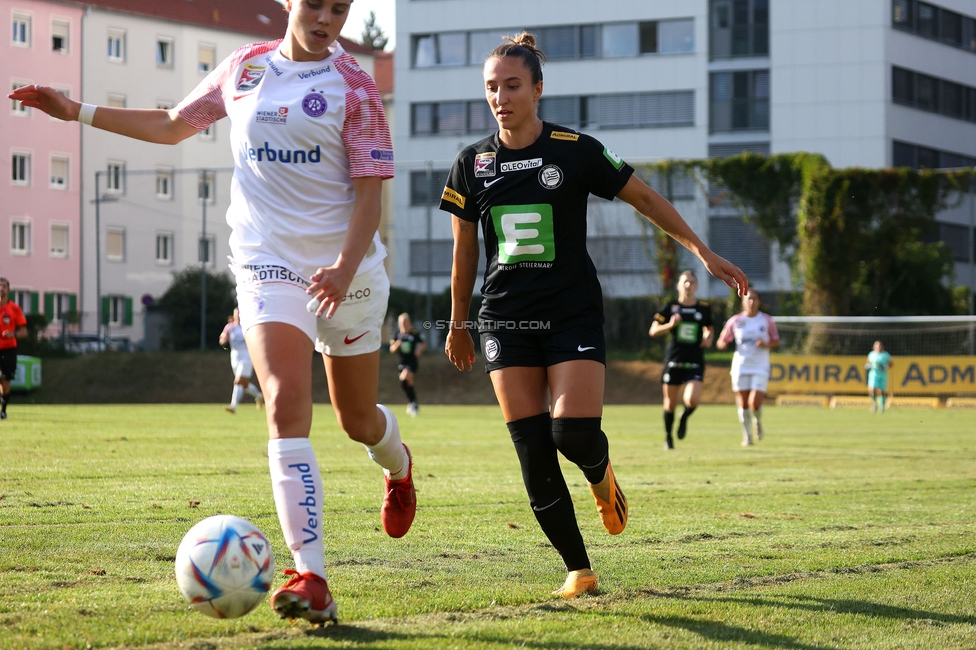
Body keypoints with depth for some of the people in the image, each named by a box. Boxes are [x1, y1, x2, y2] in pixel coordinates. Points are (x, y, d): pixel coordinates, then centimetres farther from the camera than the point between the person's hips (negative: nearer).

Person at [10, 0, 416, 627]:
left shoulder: (353, 86, -4)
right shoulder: (245, 67, 6)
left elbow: (369, 192, -8)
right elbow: (172, 126, 21)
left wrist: (345, 268, -24)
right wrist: (77, 112, 16)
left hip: (348, 270, -1)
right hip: (268, 265, 1)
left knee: (357, 419, 13)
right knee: (287, 406, -19)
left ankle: (399, 465, 54)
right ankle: (312, 580, -27)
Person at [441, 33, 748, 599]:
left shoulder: (576, 151, -4)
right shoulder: (473, 165, 4)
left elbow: (645, 198, 6)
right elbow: (465, 251, 14)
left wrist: (703, 251, 4)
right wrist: (459, 325, 19)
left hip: (573, 314, -2)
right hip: (506, 319, 2)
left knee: (573, 431, -17)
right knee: (532, 451, -6)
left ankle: (601, 474, 21)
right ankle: (579, 569, 4)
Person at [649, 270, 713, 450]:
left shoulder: (704, 308, 5)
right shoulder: (670, 307, 0)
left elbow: (709, 328, 23)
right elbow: (653, 331, 2)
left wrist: (709, 338, 1)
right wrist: (669, 325, -16)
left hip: (695, 362, 0)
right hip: (673, 361, 0)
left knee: (692, 400, -18)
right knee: (670, 403, 5)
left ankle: (684, 417, 17)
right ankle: (668, 437, 26)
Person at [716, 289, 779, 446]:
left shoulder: (767, 320, 1)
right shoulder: (735, 321, 2)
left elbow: (776, 341, 10)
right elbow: (721, 342, 6)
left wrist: (766, 345, -12)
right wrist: (723, 344, -19)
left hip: (760, 368, -1)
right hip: (740, 366, 1)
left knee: (755, 404, -13)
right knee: (743, 405, 2)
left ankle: (758, 422, 20)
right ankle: (747, 436, 17)